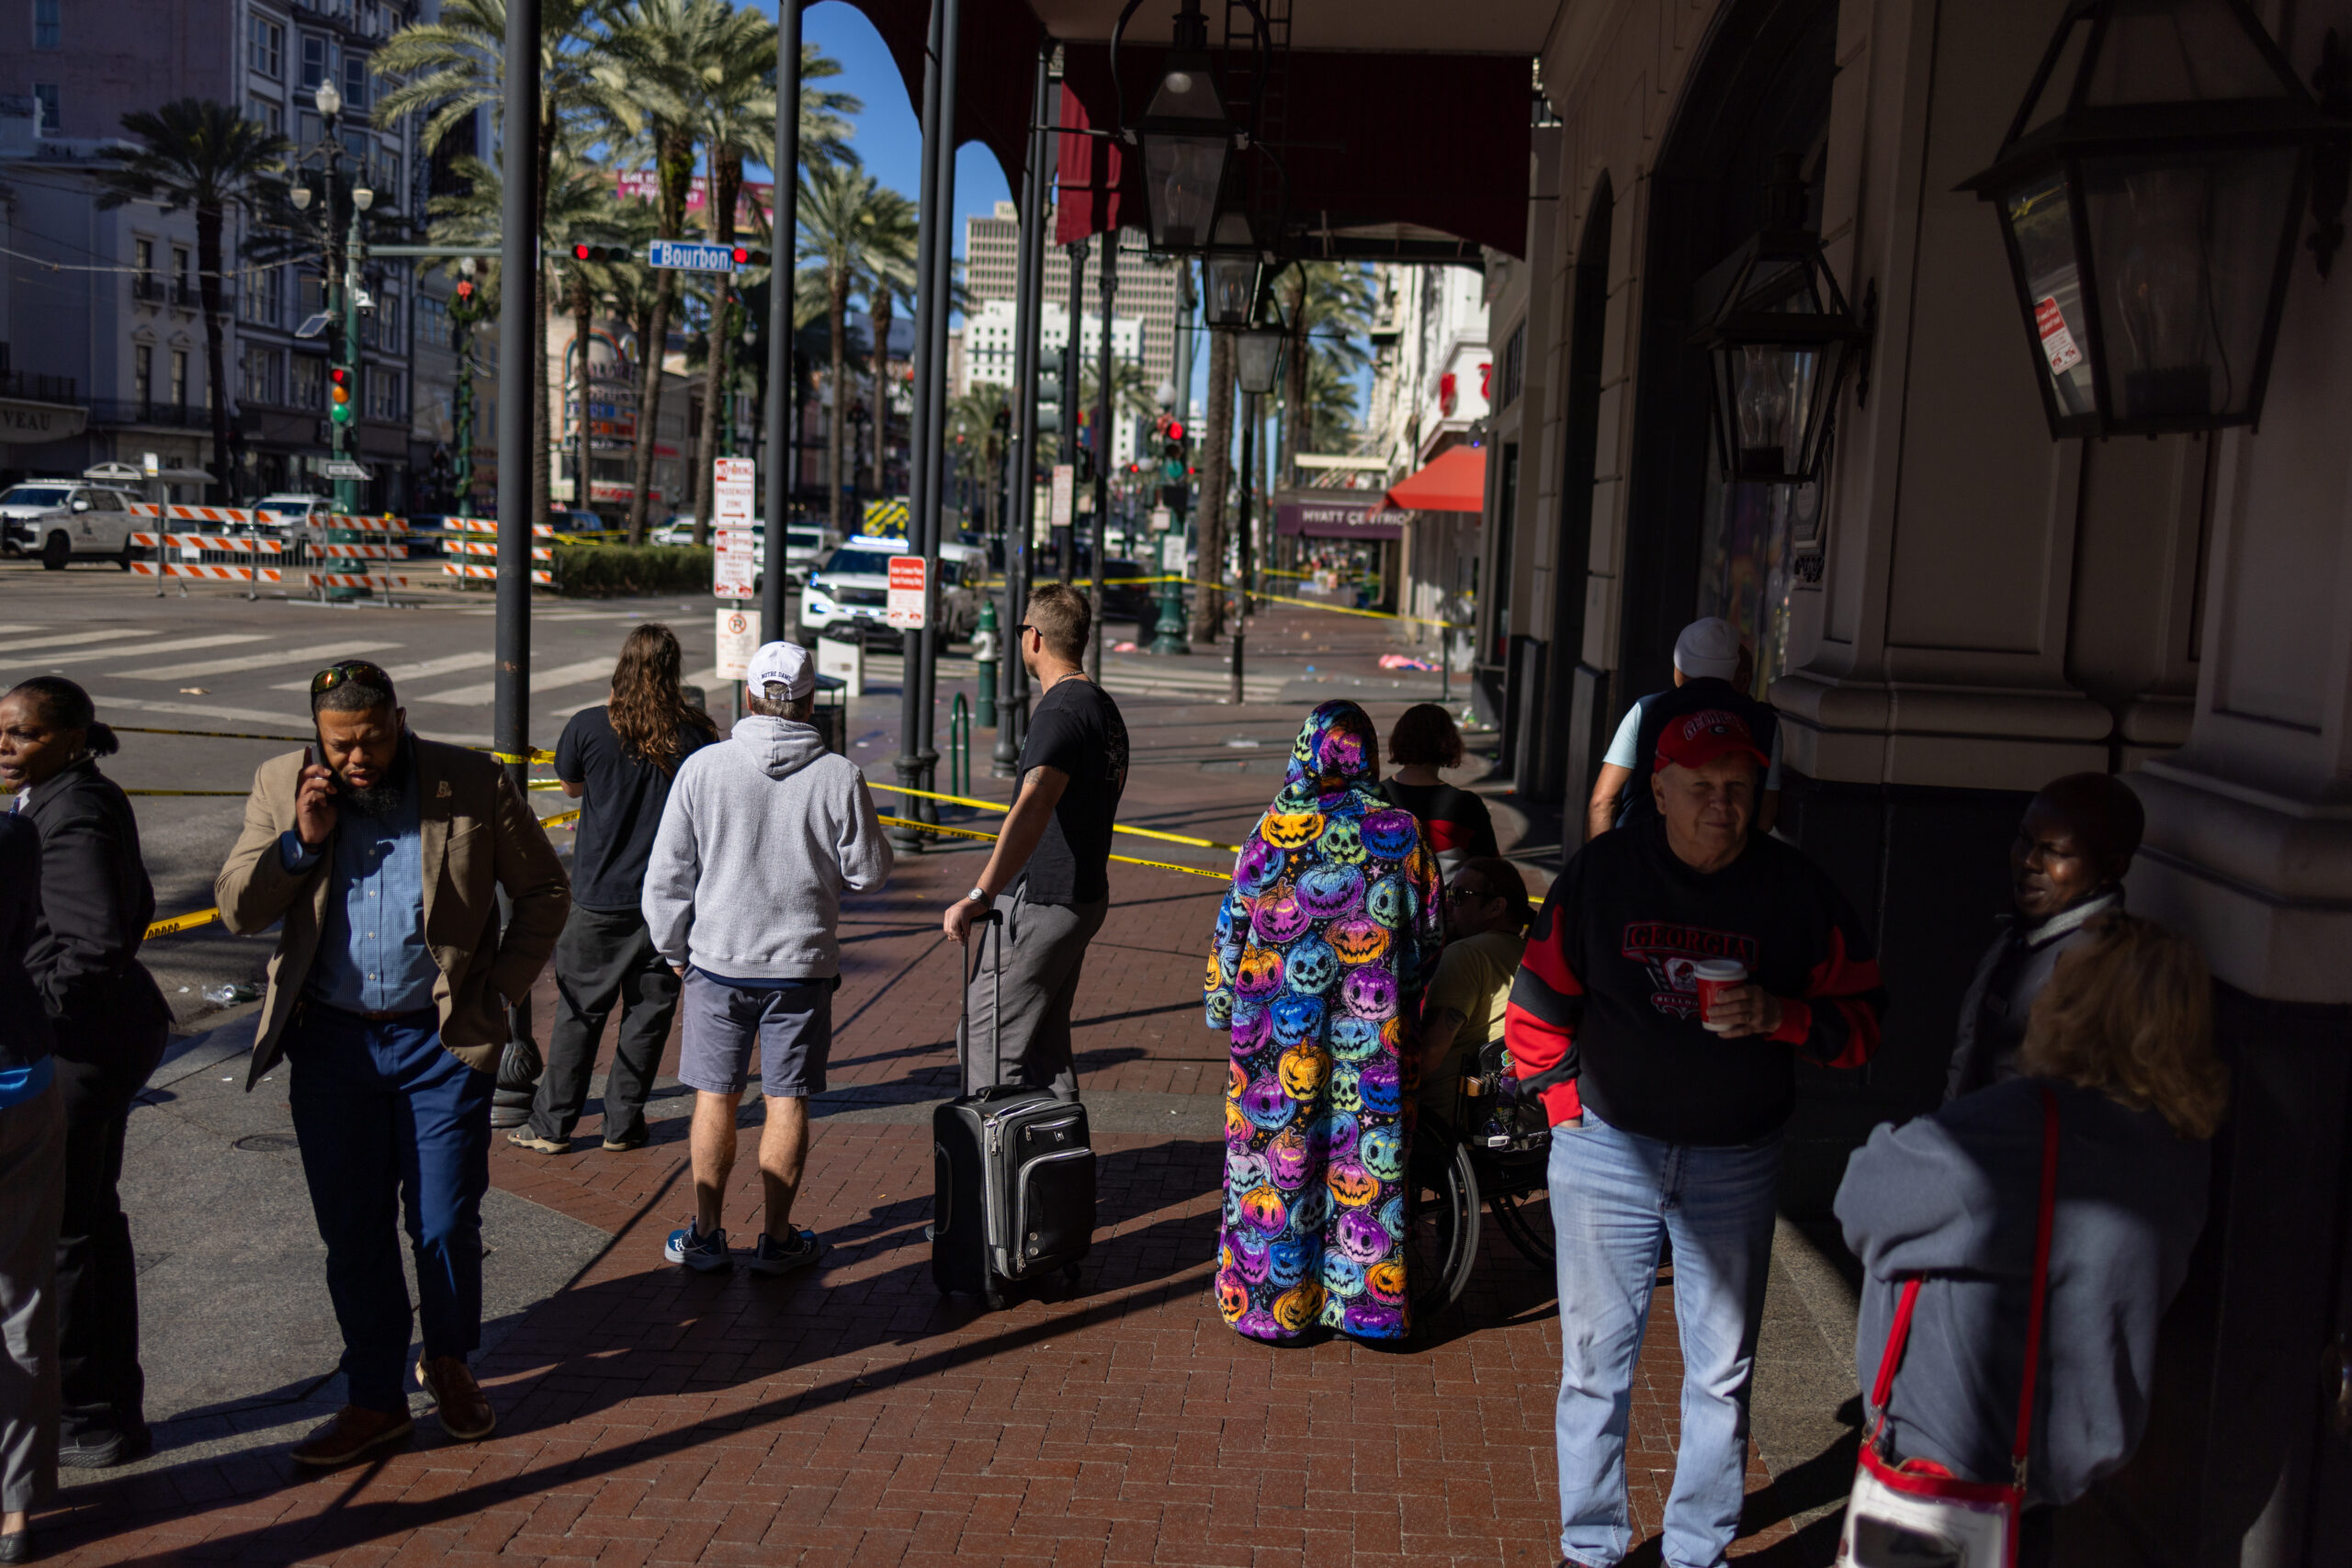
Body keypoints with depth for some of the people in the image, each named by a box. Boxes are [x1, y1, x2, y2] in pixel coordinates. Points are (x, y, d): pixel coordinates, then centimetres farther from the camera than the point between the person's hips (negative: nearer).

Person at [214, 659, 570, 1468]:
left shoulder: (473, 784, -6)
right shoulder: (282, 786, 1)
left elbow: (543, 890, 4)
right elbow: (237, 908, 1)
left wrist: (502, 985, -3)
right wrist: (300, 841, -14)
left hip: (442, 1038, -2)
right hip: (331, 1039, 2)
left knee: (445, 1223, 2)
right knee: (350, 1232, 10)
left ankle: (449, 1363, 30)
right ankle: (374, 1399, 26)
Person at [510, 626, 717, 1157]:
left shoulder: (590, 727, -9)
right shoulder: (696, 734, -6)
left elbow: (571, 786, 9)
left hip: (599, 895, -1)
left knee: (581, 1011, 9)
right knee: (649, 1012, 10)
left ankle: (552, 1125, 16)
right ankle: (623, 1123, 17)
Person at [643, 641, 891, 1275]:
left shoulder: (703, 767, -7)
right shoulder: (840, 776, -9)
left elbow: (666, 876, -2)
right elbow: (869, 872, 0)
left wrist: (674, 950, 12)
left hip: (718, 961, 1)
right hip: (803, 962, -1)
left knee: (715, 1098, 11)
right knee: (787, 1101, 8)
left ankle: (706, 1234, 20)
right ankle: (778, 1239, 15)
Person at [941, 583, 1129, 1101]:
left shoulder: (1060, 714, -20)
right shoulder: (1104, 706, 13)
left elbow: (1033, 809, -35)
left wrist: (979, 895, -45)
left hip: (1041, 904, -10)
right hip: (1085, 895, 10)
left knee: (986, 1038, -3)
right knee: (1044, 1042, 17)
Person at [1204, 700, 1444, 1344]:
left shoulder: (1278, 828, -6)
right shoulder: (1400, 830, -1)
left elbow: (1235, 918, -1)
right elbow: (1428, 931, 4)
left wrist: (1222, 999, 10)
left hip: (1283, 1021, -1)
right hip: (1371, 1022, 1)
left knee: (1279, 1141, 7)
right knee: (1365, 1146, 8)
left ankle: (1274, 1298, 16)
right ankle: (1365, 1296, 16)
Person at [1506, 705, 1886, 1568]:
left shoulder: (1797, 889, -3)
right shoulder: (1601, 872, -3)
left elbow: (1862, 1015, 1)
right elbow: (1538, 1008, 5)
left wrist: (1779, 1016, -17)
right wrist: (1570, 1110, 3)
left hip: (1733, 1165, 1)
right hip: (1605, 1152, 0)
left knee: (1722, 1372, 11)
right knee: (1596, 1360, 9)